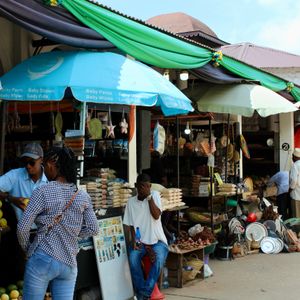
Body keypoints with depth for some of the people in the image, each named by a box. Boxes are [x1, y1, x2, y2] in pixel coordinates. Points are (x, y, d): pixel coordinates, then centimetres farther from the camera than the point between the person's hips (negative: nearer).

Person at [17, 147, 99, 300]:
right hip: (69, 263, 4)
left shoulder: (42, 192, -9)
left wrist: (26, 248, 5)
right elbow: (93, 229, 7)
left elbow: (23, 227, -12)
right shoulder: (82, 196, 3)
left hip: (42, 260, -4)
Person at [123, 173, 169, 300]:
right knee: (133, 259, -28)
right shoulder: (131, 202, 4)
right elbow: (129, 225, 3)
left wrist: (149, 196, -17)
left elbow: (156, 216, -15)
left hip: (157, 240, -1)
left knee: (159, 260, -31)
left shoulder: (155, 195, -2)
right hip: (139, 240, 2)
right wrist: (133, 241, -12)